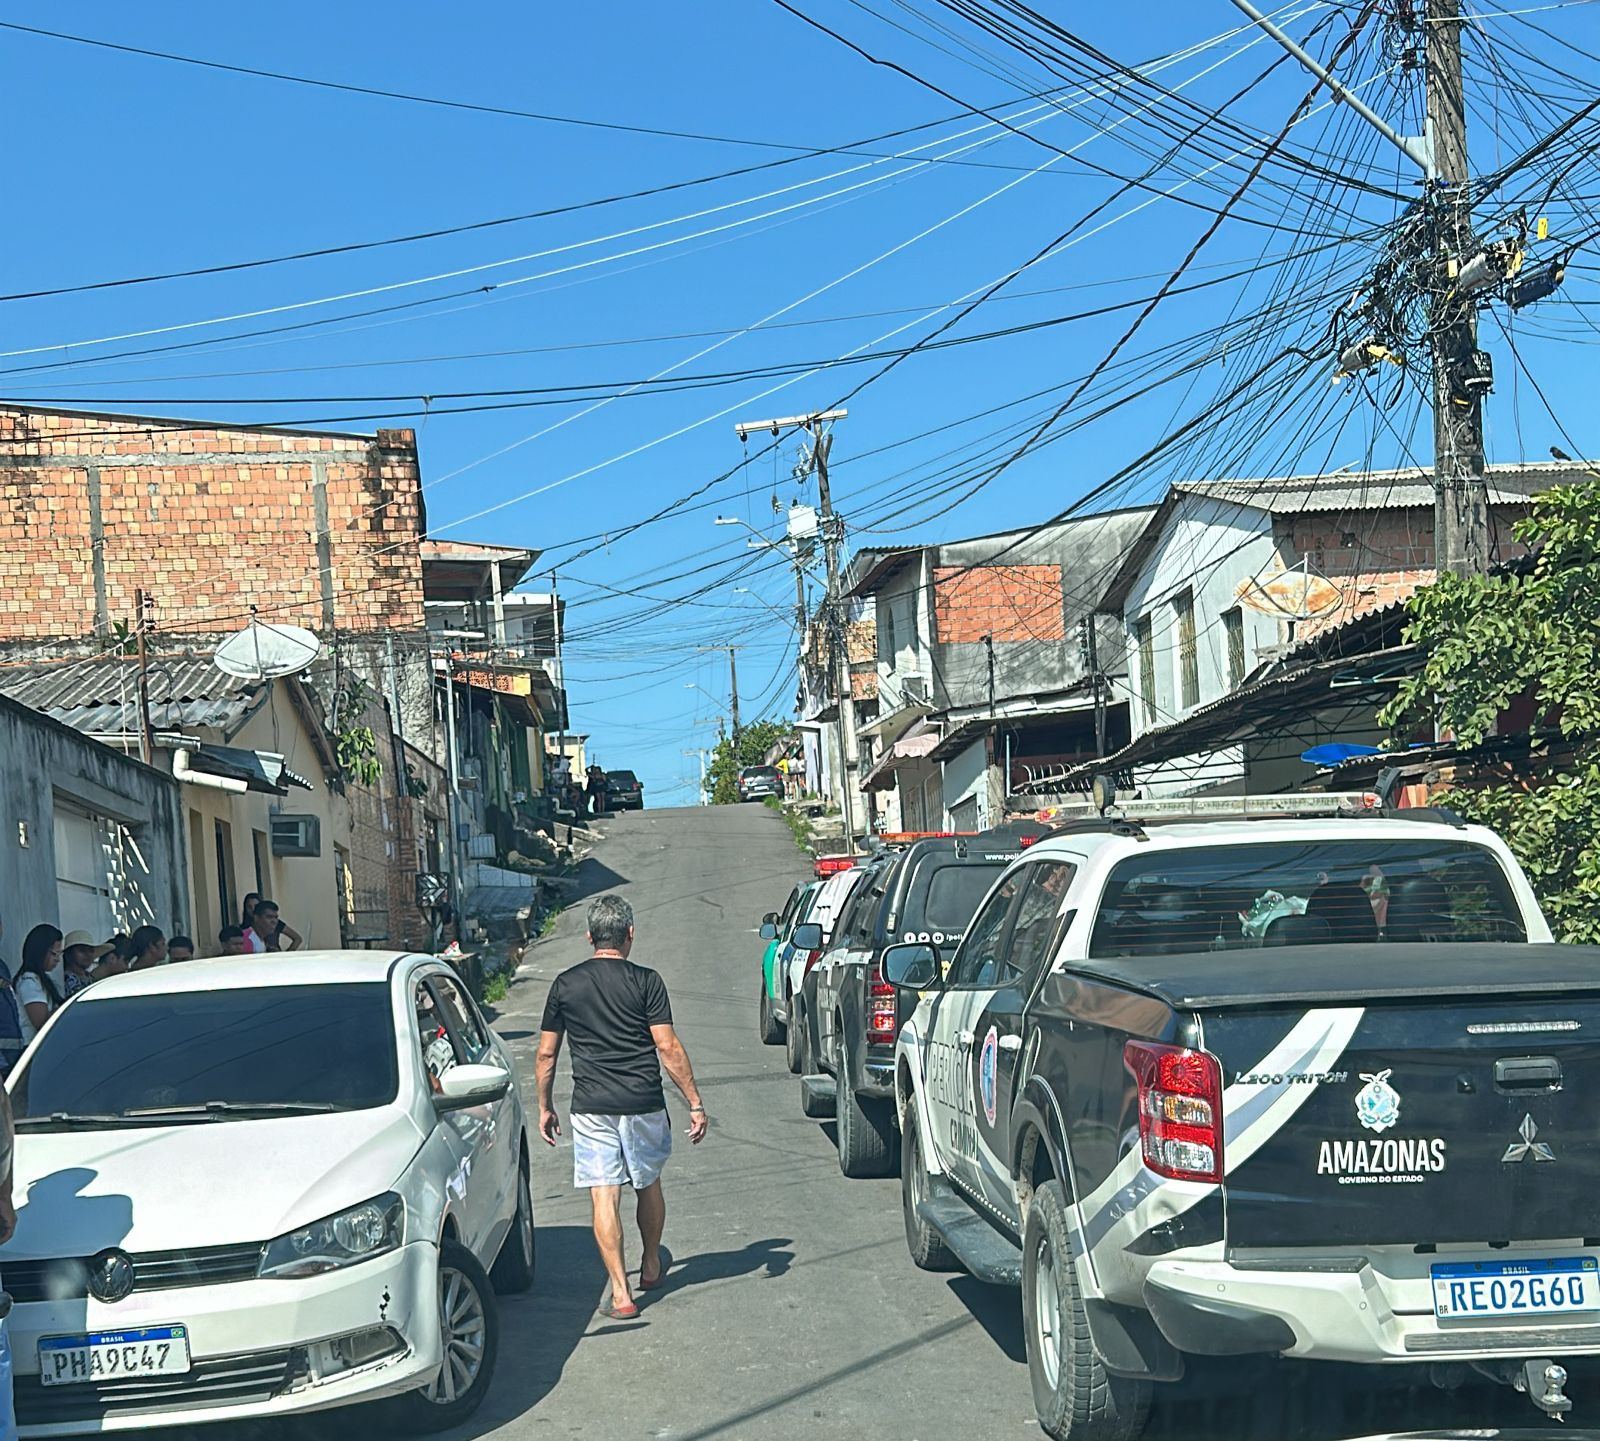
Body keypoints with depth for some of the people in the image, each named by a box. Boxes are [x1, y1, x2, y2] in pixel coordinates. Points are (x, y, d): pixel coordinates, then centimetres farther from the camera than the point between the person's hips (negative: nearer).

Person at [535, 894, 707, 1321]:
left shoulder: (566, 984, 3)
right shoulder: (645, 981, -5)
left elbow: (547, 1053, 6)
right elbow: (668, 1048, -8)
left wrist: (545, 1107, 17)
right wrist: (695, 1102, -3)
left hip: (591, 1108, 0)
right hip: (643, 1105, 0)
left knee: (603, 1197, 0)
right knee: (648, 1185, 20)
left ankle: (621, 1294, -5)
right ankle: (651, 1267, 37)